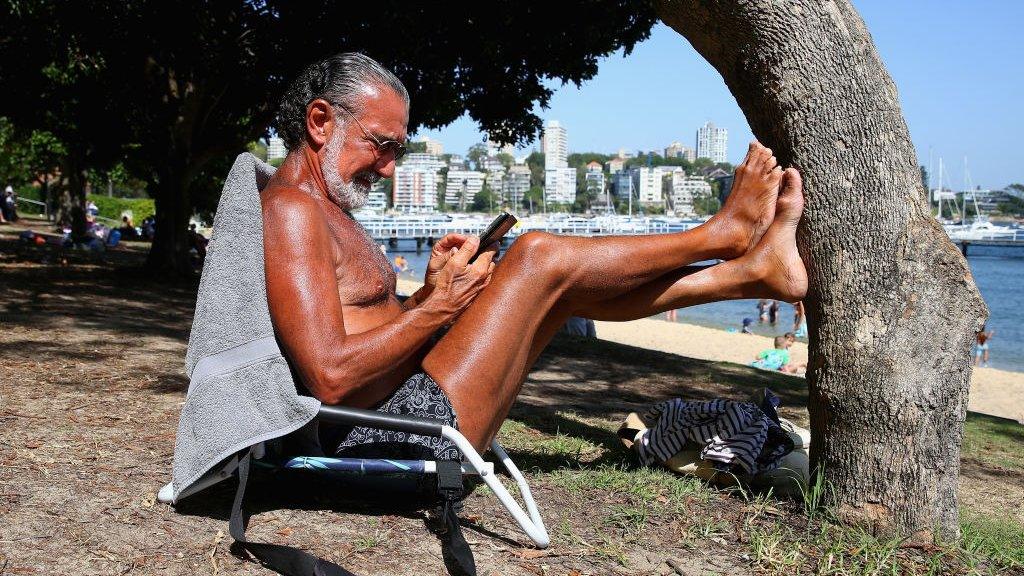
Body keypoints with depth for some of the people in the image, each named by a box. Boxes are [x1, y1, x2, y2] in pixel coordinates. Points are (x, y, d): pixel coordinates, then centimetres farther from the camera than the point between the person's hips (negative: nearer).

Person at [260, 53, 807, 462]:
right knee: (540, 256, -11)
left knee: (561, 286, 9)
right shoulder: (290, 209, -15)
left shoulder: (324, 211, 18)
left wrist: (427, 292, 2)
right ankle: (723, 233, 11)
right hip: (390, 437, -10)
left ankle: (751, 271, 16)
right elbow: (331, 377, -26)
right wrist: (438, 306, -15)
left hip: (392, 416, 10)